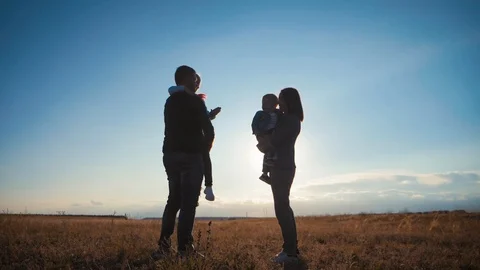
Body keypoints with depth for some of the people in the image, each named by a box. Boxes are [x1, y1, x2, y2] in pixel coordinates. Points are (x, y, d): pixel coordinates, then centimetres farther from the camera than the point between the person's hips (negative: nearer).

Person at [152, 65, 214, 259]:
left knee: (174, 200, 12)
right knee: (188, 202, -3)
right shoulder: (195, 101, -6)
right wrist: (207, 146, 10)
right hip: (190, 155, -7)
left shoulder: (170, 101, 15)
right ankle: (184, 247, -3)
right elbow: (208, 129, -8)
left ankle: (164, 244, 9)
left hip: (171, 154, 7)